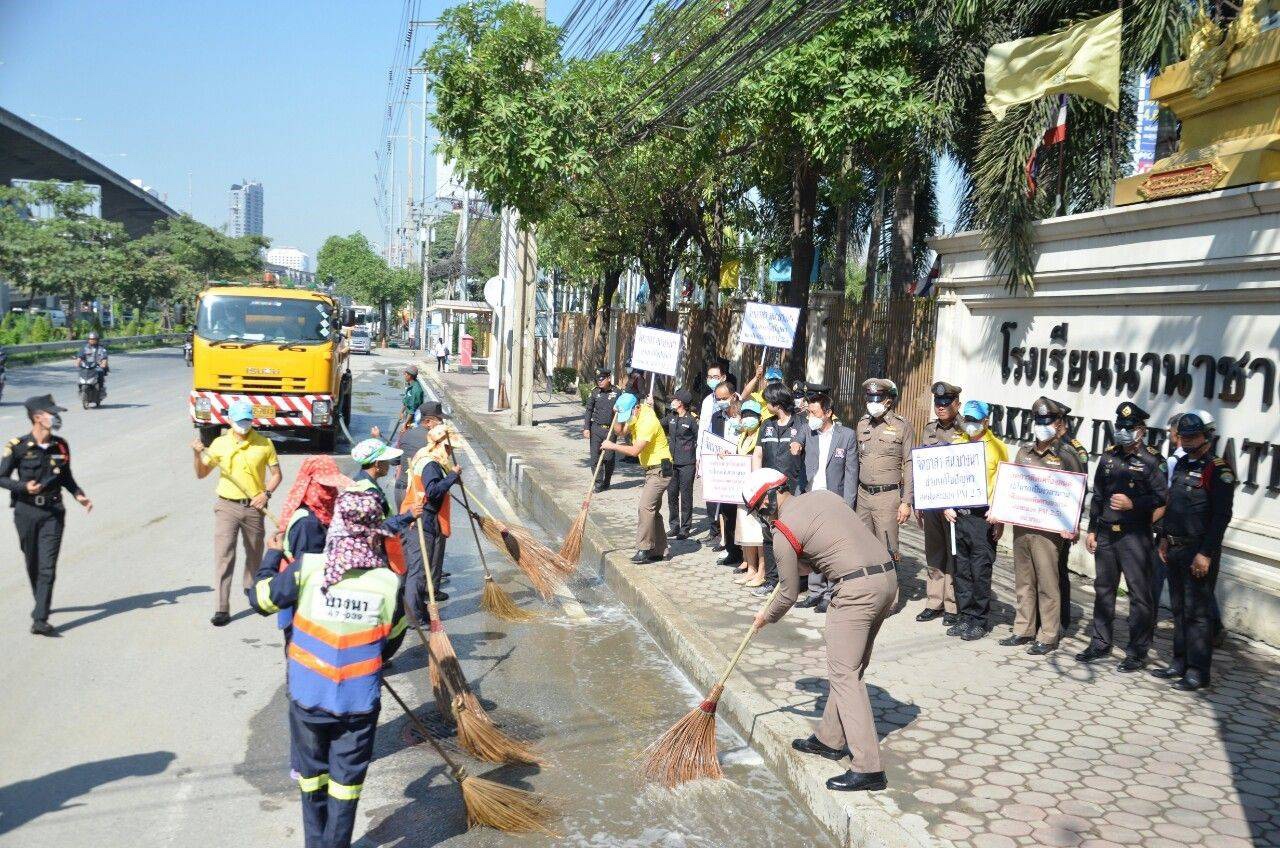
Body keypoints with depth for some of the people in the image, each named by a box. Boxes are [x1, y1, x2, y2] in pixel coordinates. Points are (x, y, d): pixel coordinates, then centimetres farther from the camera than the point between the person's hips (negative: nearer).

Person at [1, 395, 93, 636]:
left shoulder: (60, 446, 2)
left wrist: (78, 494, 0)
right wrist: (24, 487, -20)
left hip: (53, 512, 1)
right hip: (26, 511, -1)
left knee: (48, 566, -8)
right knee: (32, 564, 15)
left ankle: (40, 620, -10)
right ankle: (41, 604, 38)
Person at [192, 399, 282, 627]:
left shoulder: (264, 444, -2)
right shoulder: (220, 443, 0)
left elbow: (276, 474, 5)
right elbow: (201, 474, 6)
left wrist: (266, 493, -11)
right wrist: (198, 454, -11)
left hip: (254, 508, 1)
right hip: (227, 506, -1)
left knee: (254, 556, 16)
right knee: (223, 556, -9)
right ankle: (221, 609, -8)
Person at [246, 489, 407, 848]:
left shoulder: (307, 568, -17)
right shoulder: (388, 582, -15)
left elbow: (260, 598, 1)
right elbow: (393, 639, 2)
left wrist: (271, 558, 18)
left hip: (307, 695, 1)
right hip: (359, 701, -1)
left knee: (312, 773, 23)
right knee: (347, 780, 16)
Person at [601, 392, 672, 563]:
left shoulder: (648, 421, -23)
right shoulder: (636, 416, 7)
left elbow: (635, 451, -26)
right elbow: (621, 430, 14)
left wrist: (612, 446, -16)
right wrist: (618, 414, -1)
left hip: (660, 470, -11)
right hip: (652, 470, 11)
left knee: (645, 508, -17)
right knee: (653, 510, 13)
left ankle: (644, 550, -16)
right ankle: (659, 550, 20)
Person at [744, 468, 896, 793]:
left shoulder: (782, 534, -4)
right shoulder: (824, 495, 17)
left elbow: (789, 594, 4)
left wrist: (766, 617, 23)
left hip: (857, 588, -9)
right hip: (888, 575, 9)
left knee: (845, 674, -2)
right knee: (851, 667, 18)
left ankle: (868, 768, -5)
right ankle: (830, 739, 31)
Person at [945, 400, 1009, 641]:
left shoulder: (997, 448, 0)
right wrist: (946, 506, 2)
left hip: (983, 517, -4)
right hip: (957, 515, 4)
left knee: (980, 571, -1)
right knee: (961, 570, 9)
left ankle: (979, 620, 9)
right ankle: (964, 616, 19)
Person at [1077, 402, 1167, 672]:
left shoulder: (1152, 460, -5)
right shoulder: (1108, 457, 11)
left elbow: (1162, 498, -9)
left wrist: (1133, 504, -22)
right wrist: (1092, 530, 12)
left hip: (1135, 536, -6)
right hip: (1106, 535, 6)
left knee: (1139, 594, -1)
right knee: (1103, 589, 13)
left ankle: (1137, 652, 7)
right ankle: (1100, 643, 24)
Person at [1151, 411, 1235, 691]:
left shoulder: (1219, 470, -12)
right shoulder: (1182, 464, 13)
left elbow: (1221, 516, -17)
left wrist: (1206, 554, -19)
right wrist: (1165, 538, 15)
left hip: (1199, 553, -8)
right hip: (1176, 550, 8)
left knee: (1197, 612, -2)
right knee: (1179, 609, 14)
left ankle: (1198, 671, 5)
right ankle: (1180, 663, 23)